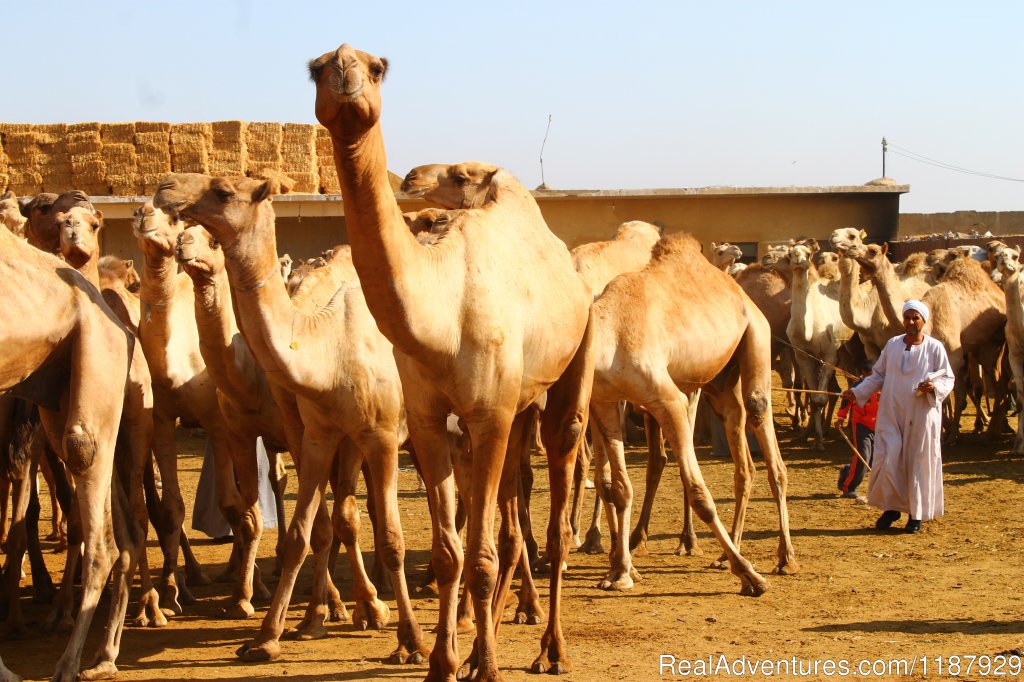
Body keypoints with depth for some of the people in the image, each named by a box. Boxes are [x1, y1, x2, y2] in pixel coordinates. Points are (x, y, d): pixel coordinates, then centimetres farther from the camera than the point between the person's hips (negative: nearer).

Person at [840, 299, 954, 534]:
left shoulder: (934, 348, -1)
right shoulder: (892, 345, 8)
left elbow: (948, 379, 1)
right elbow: (878, 375, 15)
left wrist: (934, 387, -20)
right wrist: (857, 392, 5)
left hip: (921, 416, -2)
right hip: (891, 414, 2)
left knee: (919, 462, 2)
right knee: (888, 460, -3)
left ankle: (916, 514, 12)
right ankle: (891, 508, 14)